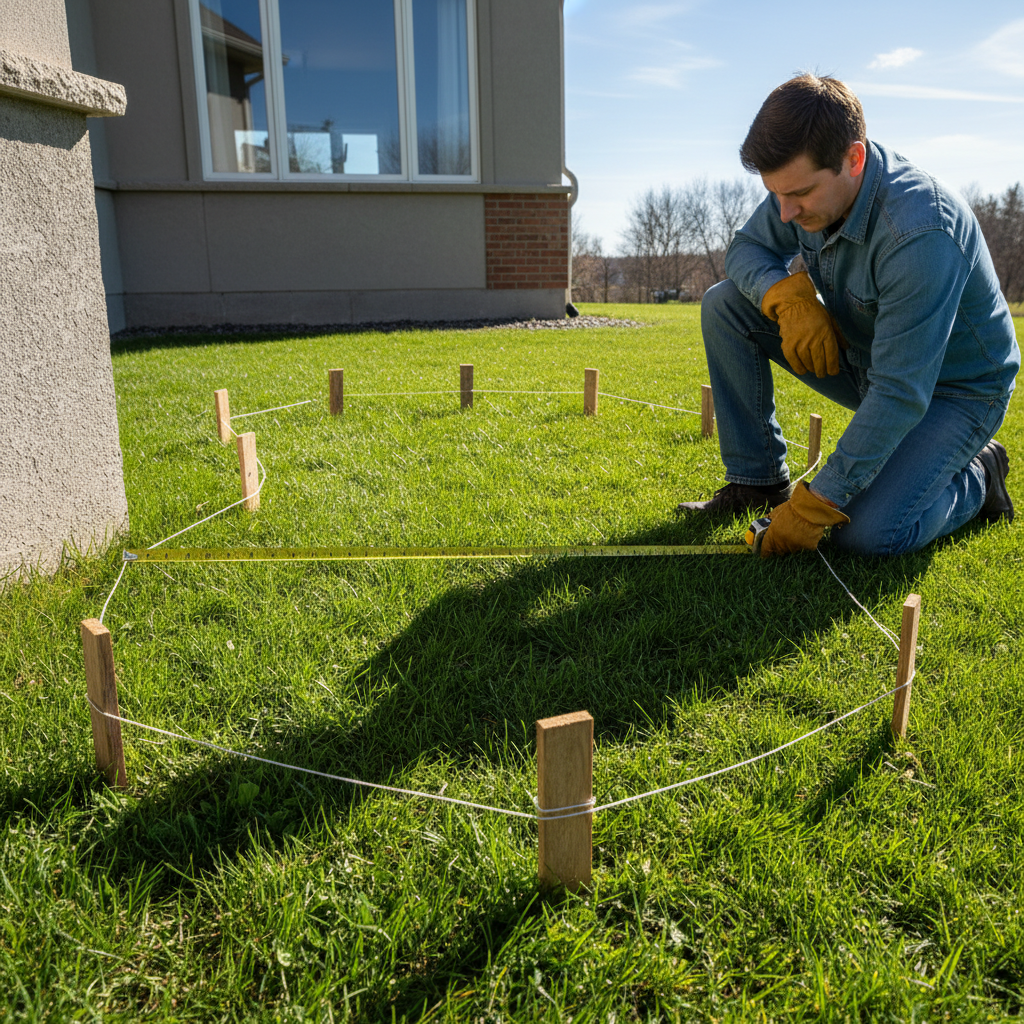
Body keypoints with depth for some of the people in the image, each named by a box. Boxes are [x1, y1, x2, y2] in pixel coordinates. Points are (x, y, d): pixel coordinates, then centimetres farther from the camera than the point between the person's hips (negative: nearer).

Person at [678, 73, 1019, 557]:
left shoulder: (922, 233, -35)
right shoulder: (807, 181, -14)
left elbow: (902, 395, -35)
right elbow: (745, 248, 1)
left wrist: (816, 504, -33)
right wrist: (788, 294, -24)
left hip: (953, 389, -6)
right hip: (865, 356, 7)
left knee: (865, 533, -29)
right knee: (724, 304, -9)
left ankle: (976, 478, 5)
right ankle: (758, 480, -1)